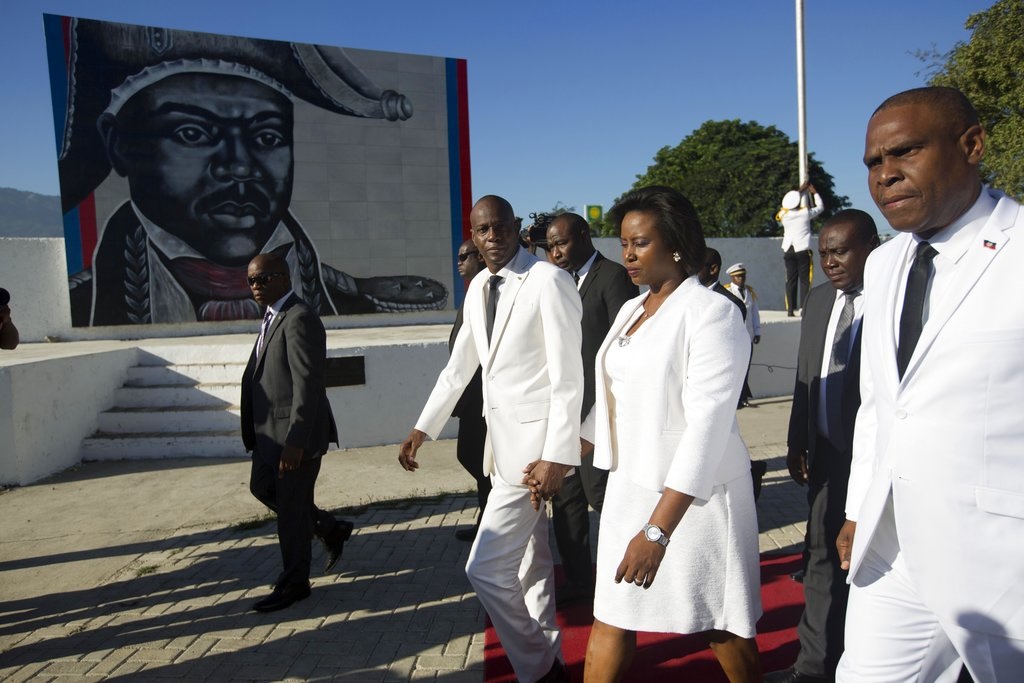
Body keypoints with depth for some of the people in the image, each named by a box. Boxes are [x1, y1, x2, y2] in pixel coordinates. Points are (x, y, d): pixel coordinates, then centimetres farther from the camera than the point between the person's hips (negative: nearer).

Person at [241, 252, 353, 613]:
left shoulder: (299, 319, -18)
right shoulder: (272, 317, 13)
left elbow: (307, 384, -23)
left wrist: (295, 441, -25)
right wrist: (255, 432, 16)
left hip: (296, 432, -10)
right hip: (271, 430, 10)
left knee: (291, 505, 2)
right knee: (263, 488, 20)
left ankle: (294, 583, 20)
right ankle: (330, 529, 34)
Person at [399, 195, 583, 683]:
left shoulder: (548, 281, -14)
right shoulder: (478, 288, 10)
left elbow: (567, 377, -18)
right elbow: (458, 366, 17)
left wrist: (556, 456, -22)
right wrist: (422, 429, 15)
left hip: (536, 442, -8)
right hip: (501, 438, 8)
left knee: (486, 567, -7)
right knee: (530, 563, 19)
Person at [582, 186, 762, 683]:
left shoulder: (712, 313, -15)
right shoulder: (631, 310, 8)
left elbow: (708, 423, -22)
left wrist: (658, 529, -26)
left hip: (694, 494, -6)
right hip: (631, 485, 7)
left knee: (721, 624, 11)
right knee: (610, 615, 12)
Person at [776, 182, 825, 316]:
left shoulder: (784, 214, 2)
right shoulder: (805, 213, -6)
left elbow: (789, 203, 23)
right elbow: (820, 206, 12)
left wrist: (801, 190, 33)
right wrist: (814, 192, 26)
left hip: (788, 250, 4)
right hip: (802, 250, -3)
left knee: (790, 280, 5)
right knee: (804, 280, 0)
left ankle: (790, 309, 3)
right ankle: (803, 308, -6)